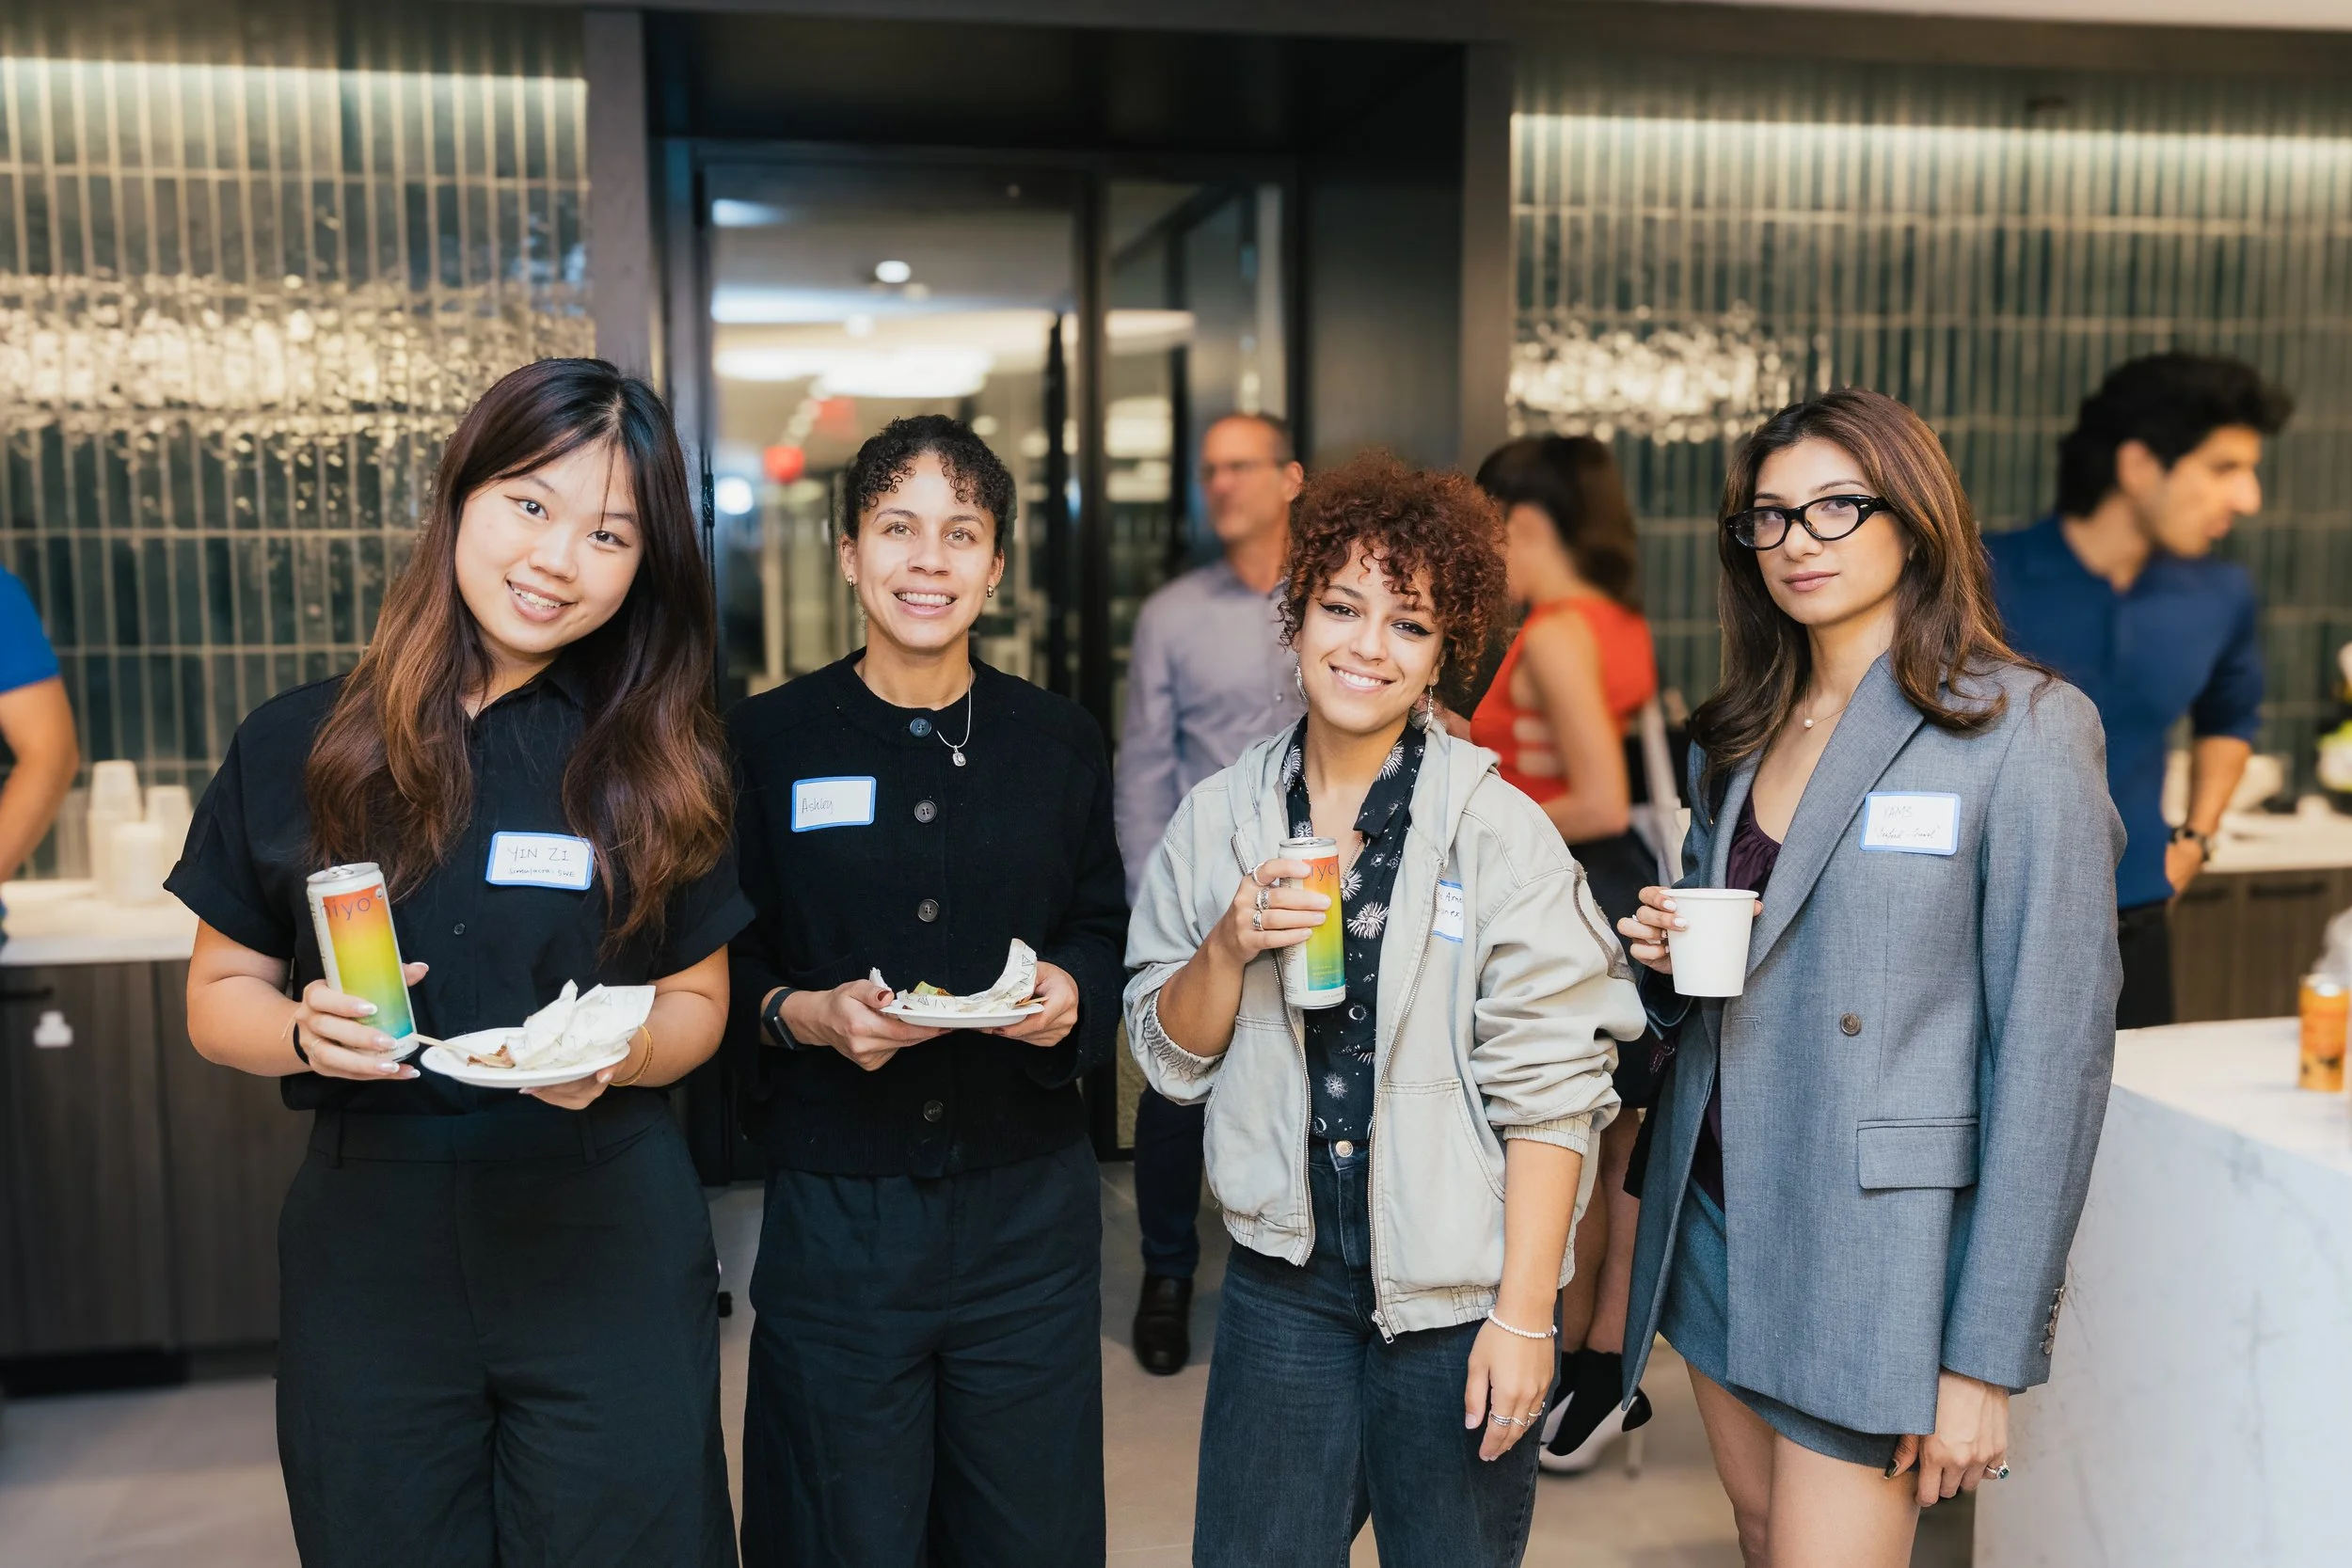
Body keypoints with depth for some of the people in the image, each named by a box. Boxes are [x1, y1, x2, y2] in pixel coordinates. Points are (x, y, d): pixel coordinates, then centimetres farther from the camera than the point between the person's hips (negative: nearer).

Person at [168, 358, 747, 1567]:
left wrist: (618, 1048, -16)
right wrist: (305, 1030, -15)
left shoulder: (658, 768, 0)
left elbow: (699, 1001, 5)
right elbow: (219, 998, 6)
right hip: (367, 1239, 1)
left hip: (606, 1246, 0)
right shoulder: (294, 747, 0)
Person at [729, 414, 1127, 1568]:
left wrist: (1073, 995, -10)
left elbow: (1108, 936, 11)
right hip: (834, 1208, -1)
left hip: (1029, 1211, 2)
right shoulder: (763, 741, -1)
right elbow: (708, 972, 2)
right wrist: (803, 1015, -17)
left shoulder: (1062, 745, 6)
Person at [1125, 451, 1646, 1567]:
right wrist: (1230, 947, -13)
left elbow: (1548, 1086, -10)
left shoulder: (1502, 832, -9)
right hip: (1281, 1283, 3)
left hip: (1453, 1297, -2)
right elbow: (1170, 1058, 6)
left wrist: (1524, 1313, -12)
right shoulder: (1220, 819, 2)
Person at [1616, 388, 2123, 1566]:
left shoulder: (2022, 730, -11)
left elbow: (2055, 1047, -14)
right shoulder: (1735, 738, 9)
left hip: (1872, 1248, -6)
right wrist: (1666, 955, -5)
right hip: (1715, 1215, 6)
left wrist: (1985, 1358, -15)